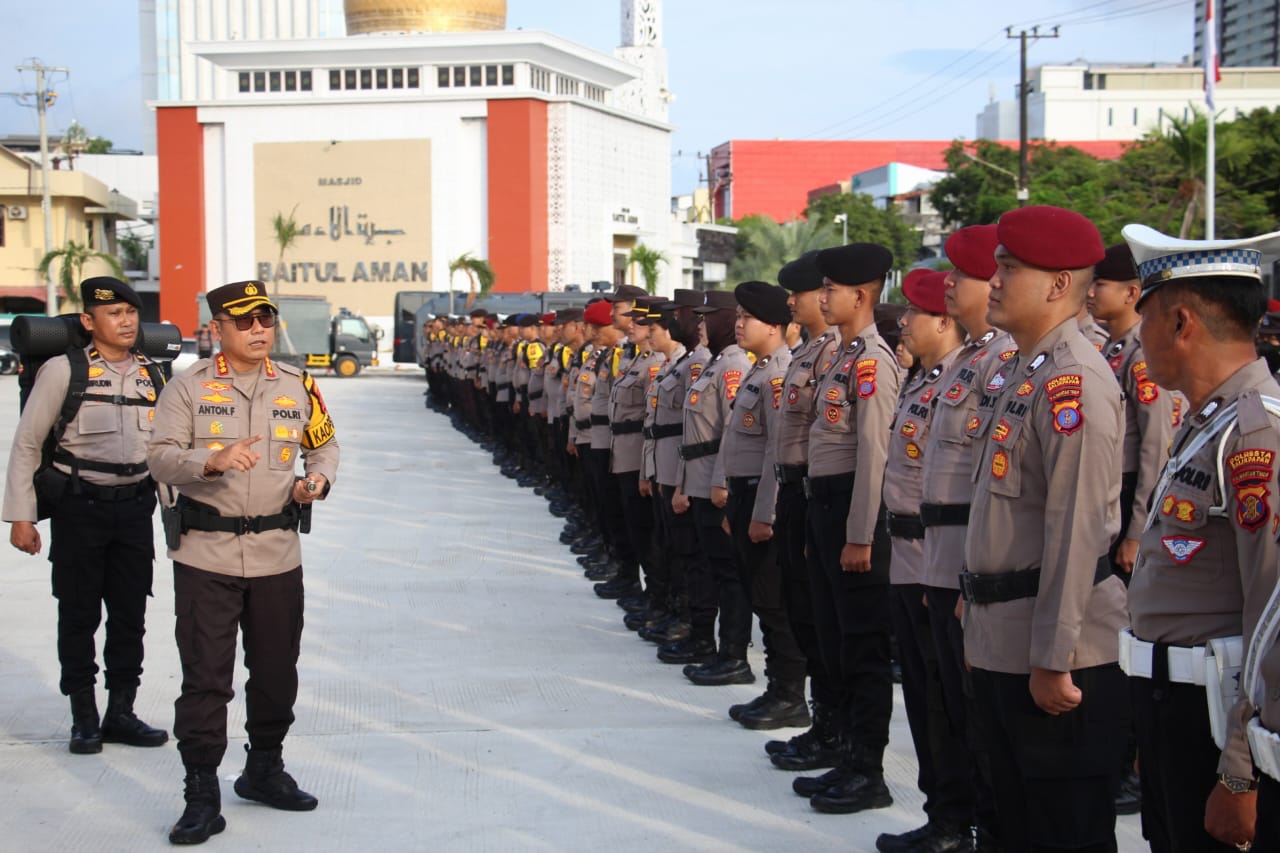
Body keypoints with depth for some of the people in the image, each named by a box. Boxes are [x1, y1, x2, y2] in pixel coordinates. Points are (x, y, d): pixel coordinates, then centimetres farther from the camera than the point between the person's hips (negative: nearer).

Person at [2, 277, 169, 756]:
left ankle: (121, 713, 22)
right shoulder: (63, 370, -7)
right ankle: (83, 718, 17)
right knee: (79, 615, 5)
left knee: (130, 615, 9)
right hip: (79, 506, -4)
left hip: (134, 506, 4)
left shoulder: (152, 374, 6)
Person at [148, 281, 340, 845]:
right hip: (205, 552, -3)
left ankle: (265, 769, 32)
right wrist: (213, 461, -26)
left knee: (277, 670, 13)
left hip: (277, 552, 3)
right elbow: (161, 458, -8)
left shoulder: (297, 387, 8)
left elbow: (325, 445, 20)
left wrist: (318, 479, -1)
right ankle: (202, 795, 5)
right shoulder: (189, 387, -2)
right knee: (204, 676, -2)